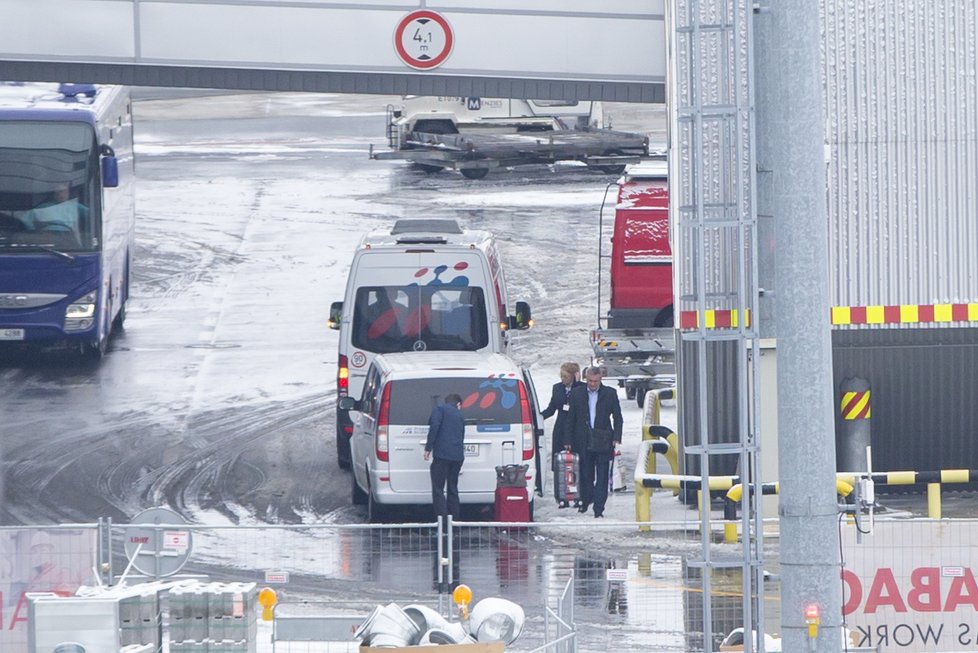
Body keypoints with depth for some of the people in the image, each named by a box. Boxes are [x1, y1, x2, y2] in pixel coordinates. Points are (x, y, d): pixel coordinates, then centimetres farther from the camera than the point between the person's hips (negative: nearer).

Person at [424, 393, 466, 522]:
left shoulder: (439, 409, 4)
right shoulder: (459, 415, 22)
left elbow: (434, 426, -13)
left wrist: (428, 448, -11)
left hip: (442, 453, -6)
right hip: (458, 456, 6)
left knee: (438, 489, -5)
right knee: (452, 489, 15)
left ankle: (441, 519, -16)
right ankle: (454, 519, 15)